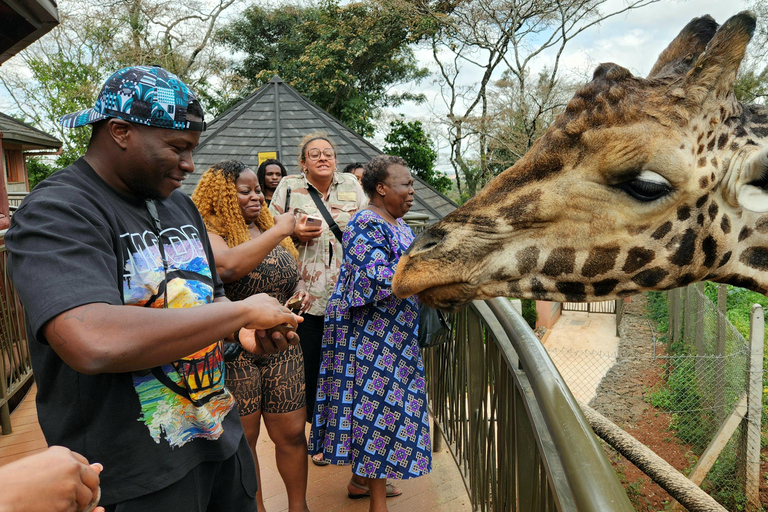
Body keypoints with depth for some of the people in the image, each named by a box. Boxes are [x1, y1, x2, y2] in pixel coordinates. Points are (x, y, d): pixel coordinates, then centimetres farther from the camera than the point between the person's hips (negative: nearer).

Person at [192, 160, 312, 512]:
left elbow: (290, 274, 24)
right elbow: (229, 265, -31)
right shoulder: (208, 232, -9)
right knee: (242, 438, 10)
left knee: (291, 433, 10)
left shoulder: (269, 228, 11)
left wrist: (300, 288, 1)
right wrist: (278, 232, -25)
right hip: (234, 351, -5)